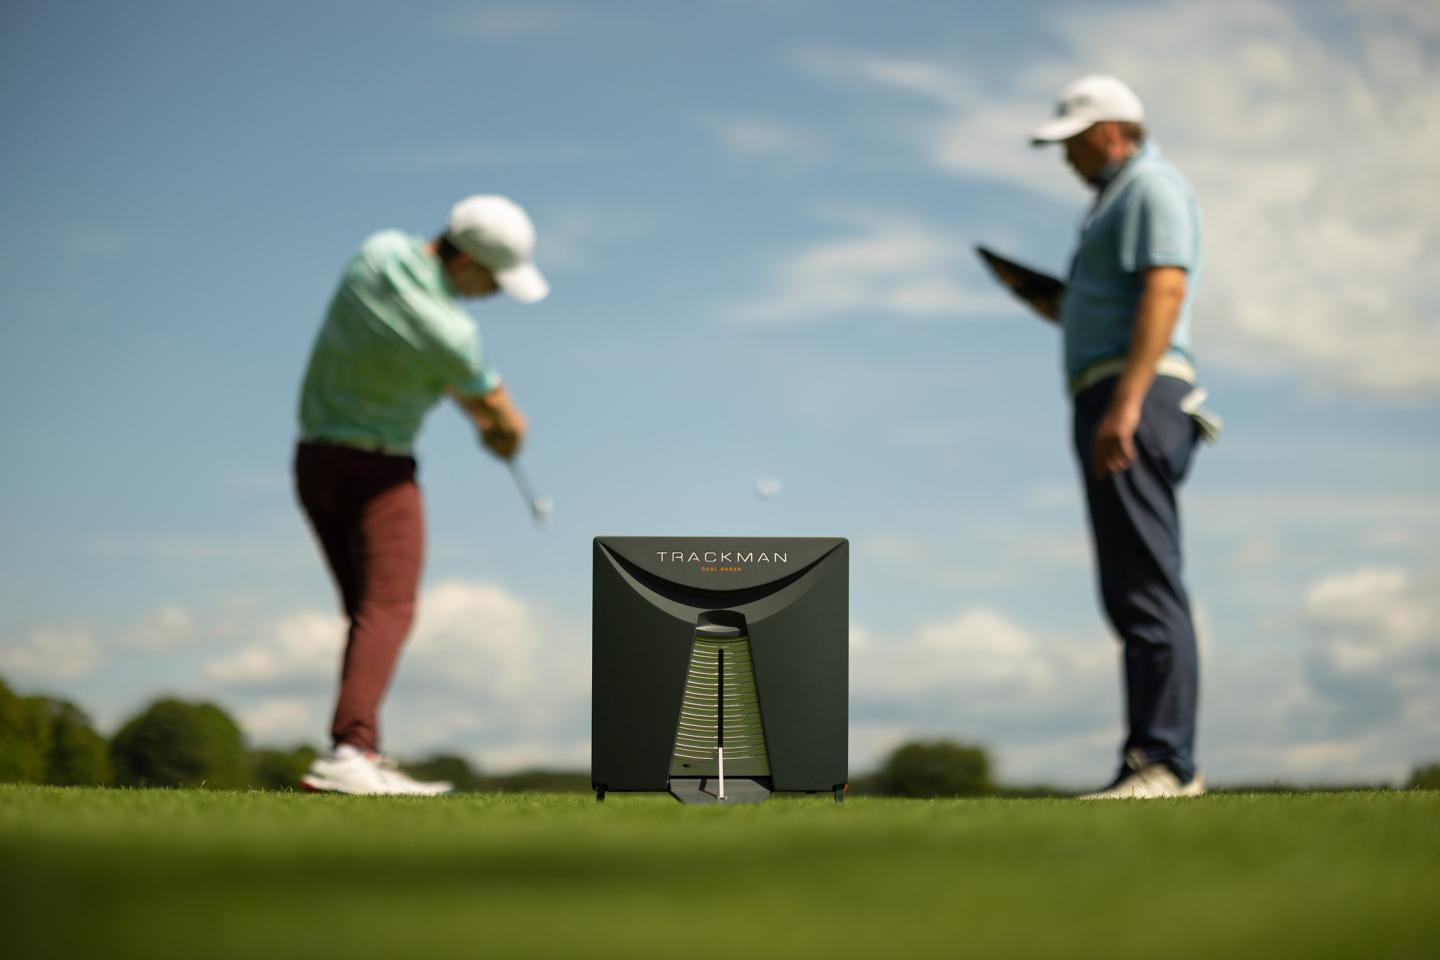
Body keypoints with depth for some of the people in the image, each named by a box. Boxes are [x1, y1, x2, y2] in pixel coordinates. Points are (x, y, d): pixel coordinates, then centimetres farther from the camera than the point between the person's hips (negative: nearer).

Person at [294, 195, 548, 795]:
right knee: (388, 610, -14)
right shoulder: (448, 332, -23)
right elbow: (505, 420, -4)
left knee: (369, 612, 11)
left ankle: (364, 759, 5)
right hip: (377, 471, -9)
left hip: (316, 460, 9)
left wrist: (480, 416, 10)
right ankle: (348, 752, -31)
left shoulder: (377, 253, -2)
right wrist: (505, 430, 19)